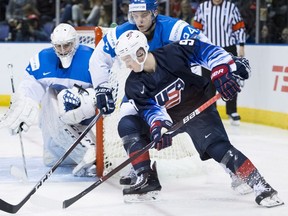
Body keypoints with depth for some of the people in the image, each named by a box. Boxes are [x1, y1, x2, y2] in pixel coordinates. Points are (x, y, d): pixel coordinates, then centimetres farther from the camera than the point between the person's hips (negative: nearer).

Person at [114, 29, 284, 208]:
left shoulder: (172, 53, -22)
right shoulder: (134, 85, -12)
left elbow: (205, 50, -19)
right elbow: (150, 109, -20)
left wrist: (221, 71, -32)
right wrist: (158, 126, -40)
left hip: (198, 110, -5)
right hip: (169, 117, 5)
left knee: (218, 147, -26)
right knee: (127, 125, -12)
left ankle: (260, 186, -24)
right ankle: (147, 180, -11)